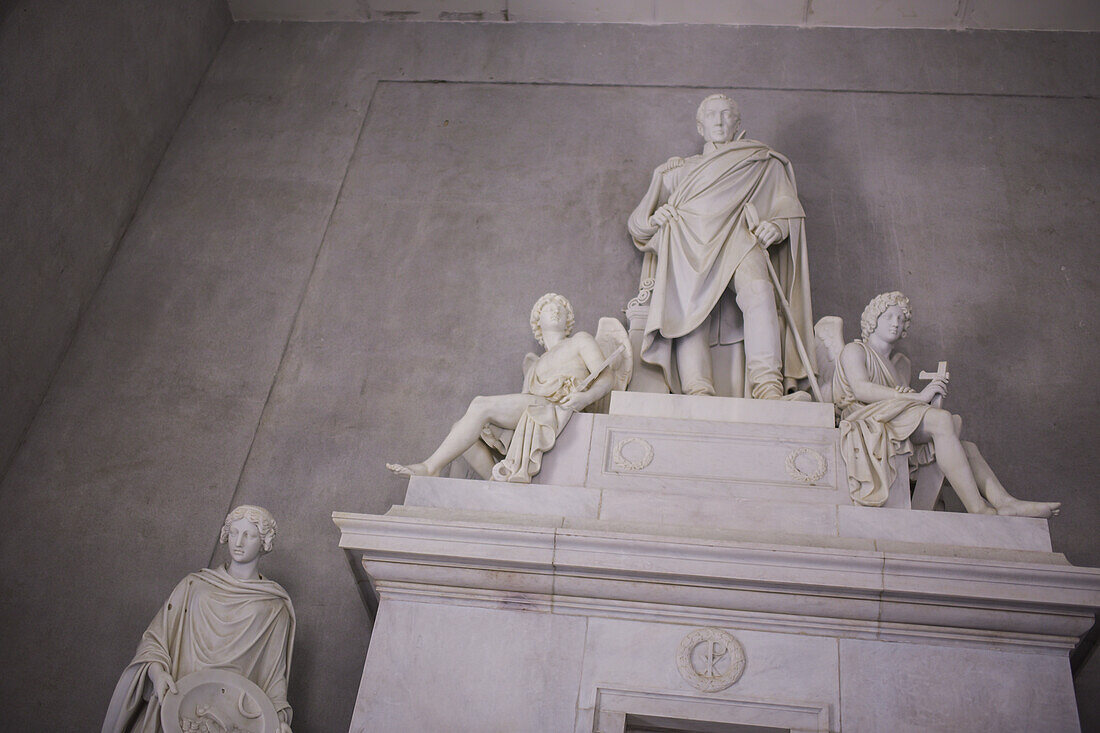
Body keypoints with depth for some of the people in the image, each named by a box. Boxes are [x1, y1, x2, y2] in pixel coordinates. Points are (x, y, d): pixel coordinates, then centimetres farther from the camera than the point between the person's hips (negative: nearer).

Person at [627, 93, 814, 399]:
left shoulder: (762, 163, 32)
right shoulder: (678, 171, 34)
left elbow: (789, 209, 20)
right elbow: (636, 222, 31)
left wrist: (776, 227, -5)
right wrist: (654, 219, 5)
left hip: (737, 241, -1)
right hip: (691, 247, 1)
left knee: (757, 289, -37)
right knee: (691, 311, -32)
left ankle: (768, 386, -48)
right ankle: (698, 392, -50)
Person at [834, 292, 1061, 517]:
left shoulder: (901, 363, 28)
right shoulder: (855, 350, 7)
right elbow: (861, 390, -13)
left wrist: (930, 396, -8)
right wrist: (918, 396, -18)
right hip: (866, 422, -7)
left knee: (966, 447, -15)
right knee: (942, 419, -29)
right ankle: (977, 508, -34)